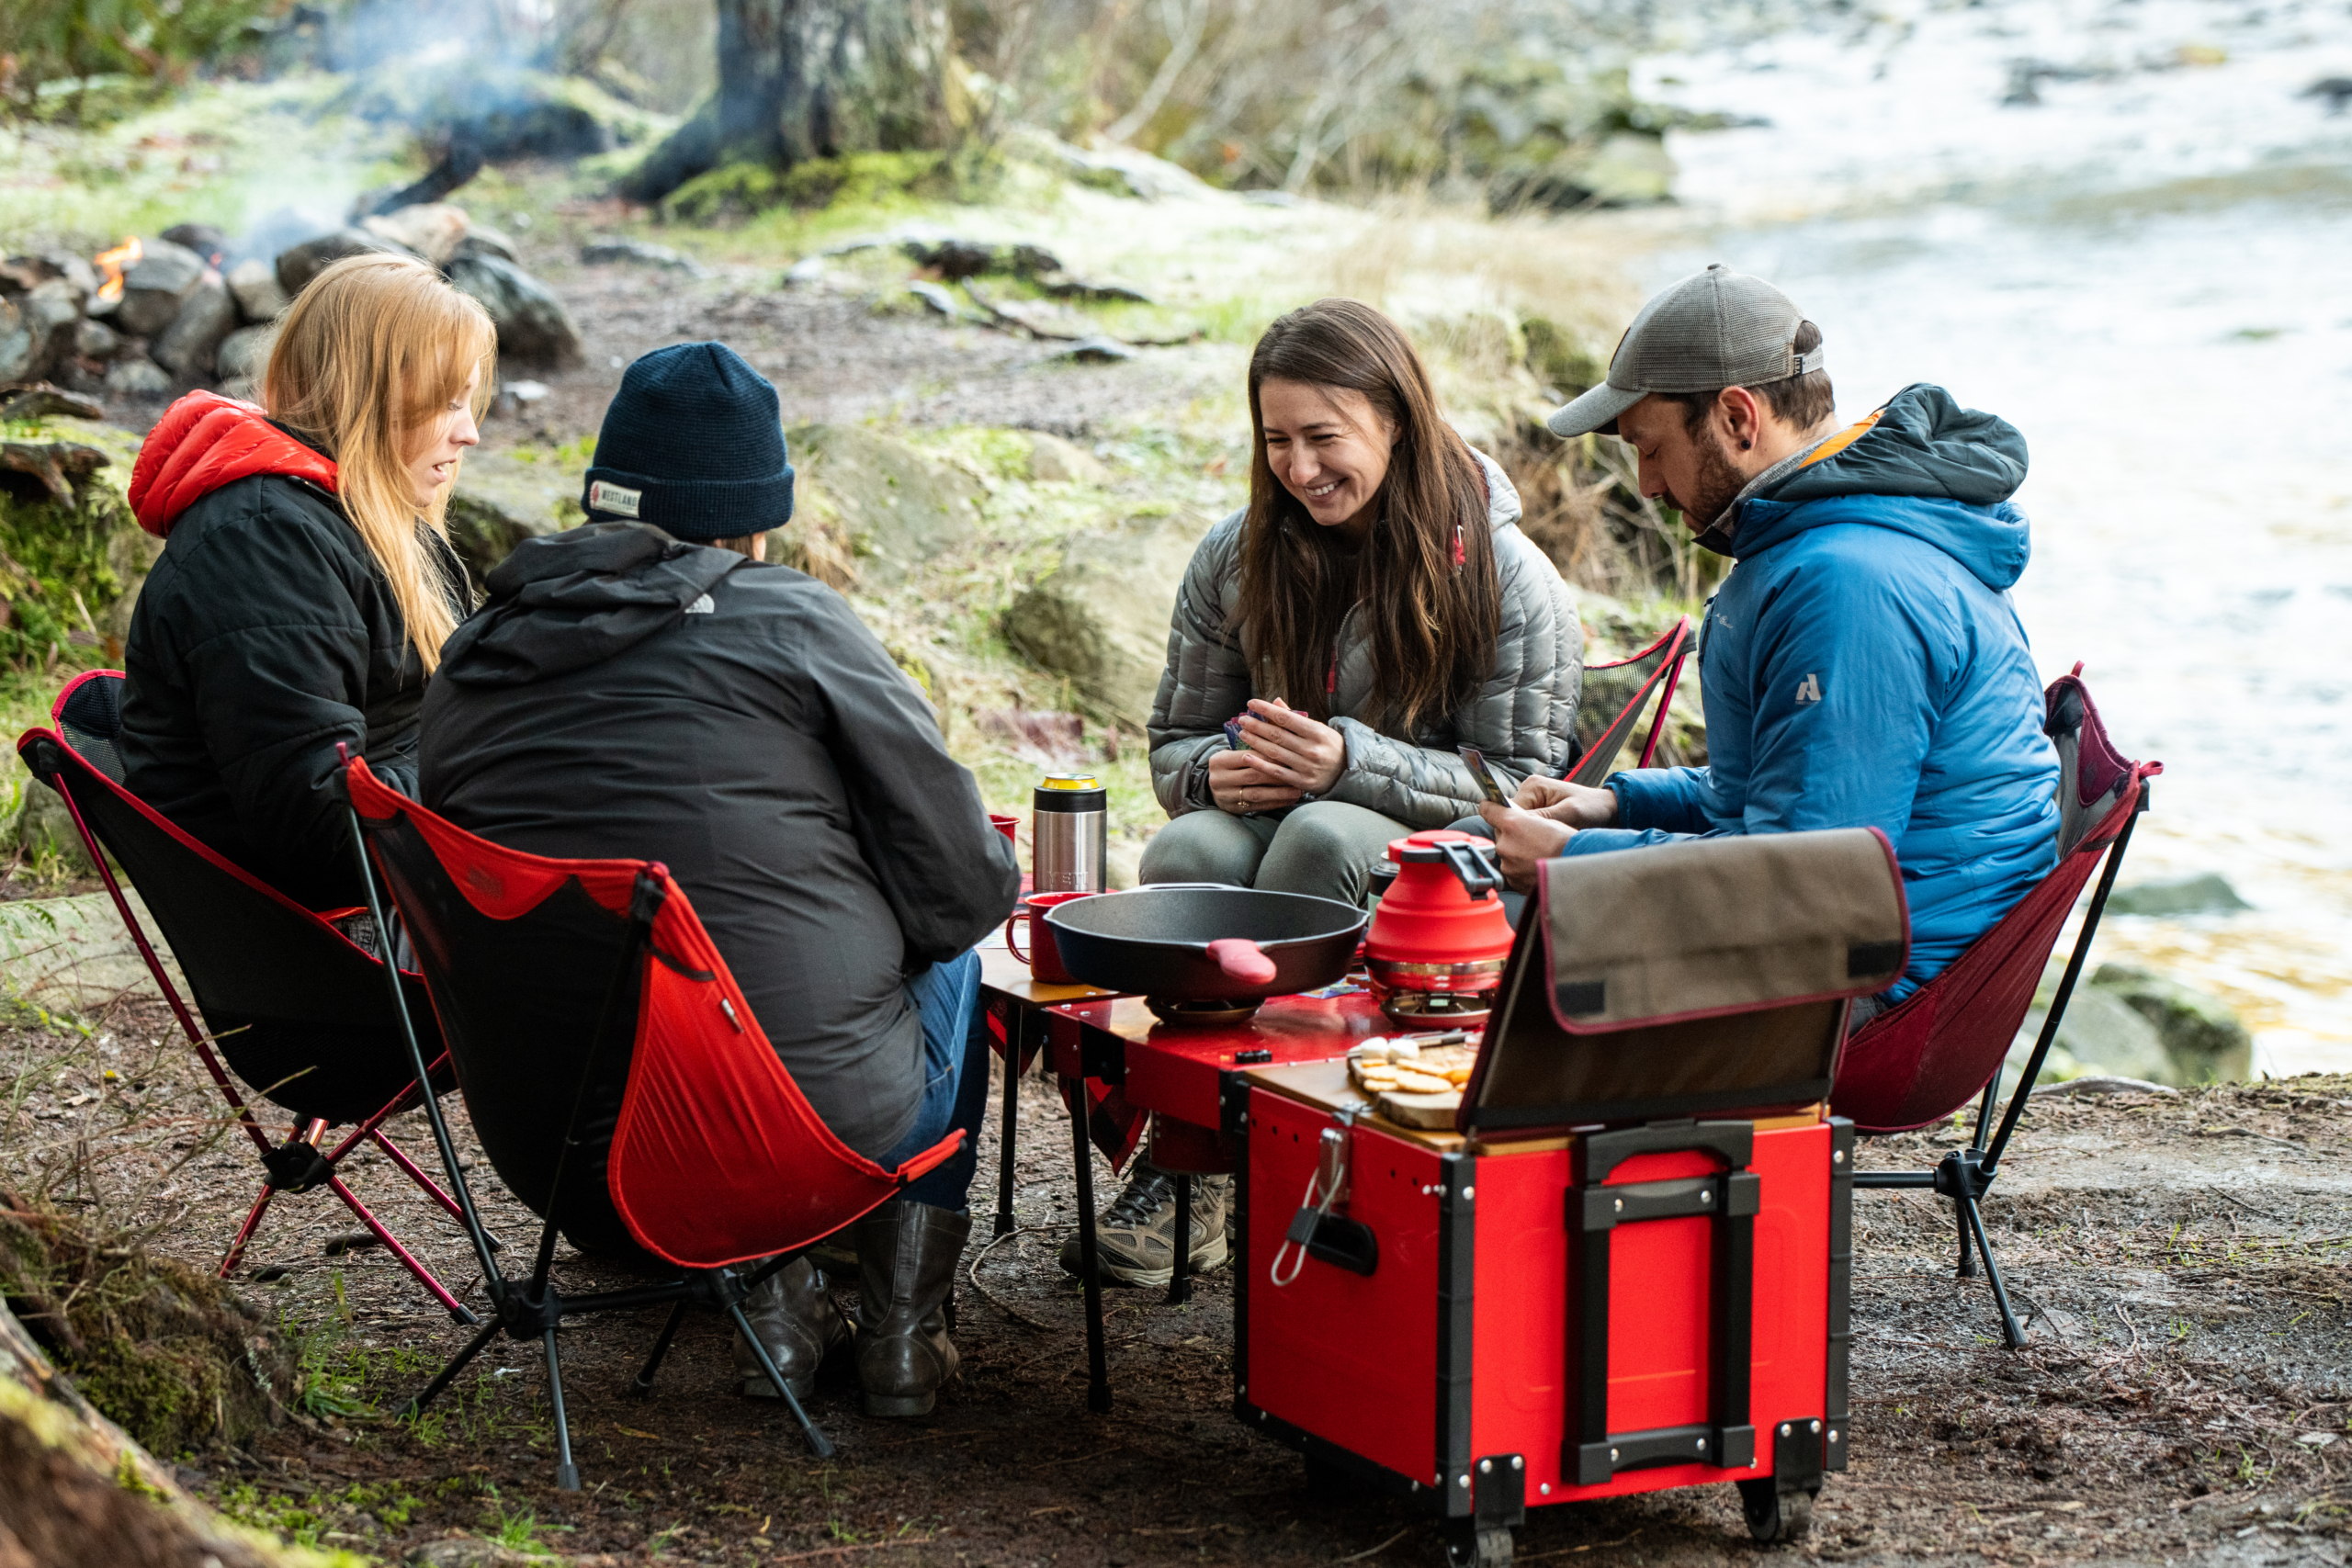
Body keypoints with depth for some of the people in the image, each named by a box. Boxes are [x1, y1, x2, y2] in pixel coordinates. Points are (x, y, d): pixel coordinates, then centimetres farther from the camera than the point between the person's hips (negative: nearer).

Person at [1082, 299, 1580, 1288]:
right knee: (1187, 850, -32)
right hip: (1263, 822, 3)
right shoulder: (1234, 559, 6)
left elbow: (1524, 783, -8)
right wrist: (1216, 772, -14)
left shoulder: (1506, 575, -6)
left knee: (1323, 834, -37)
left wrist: (1355, 763, -23)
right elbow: (1174, 741, 13)